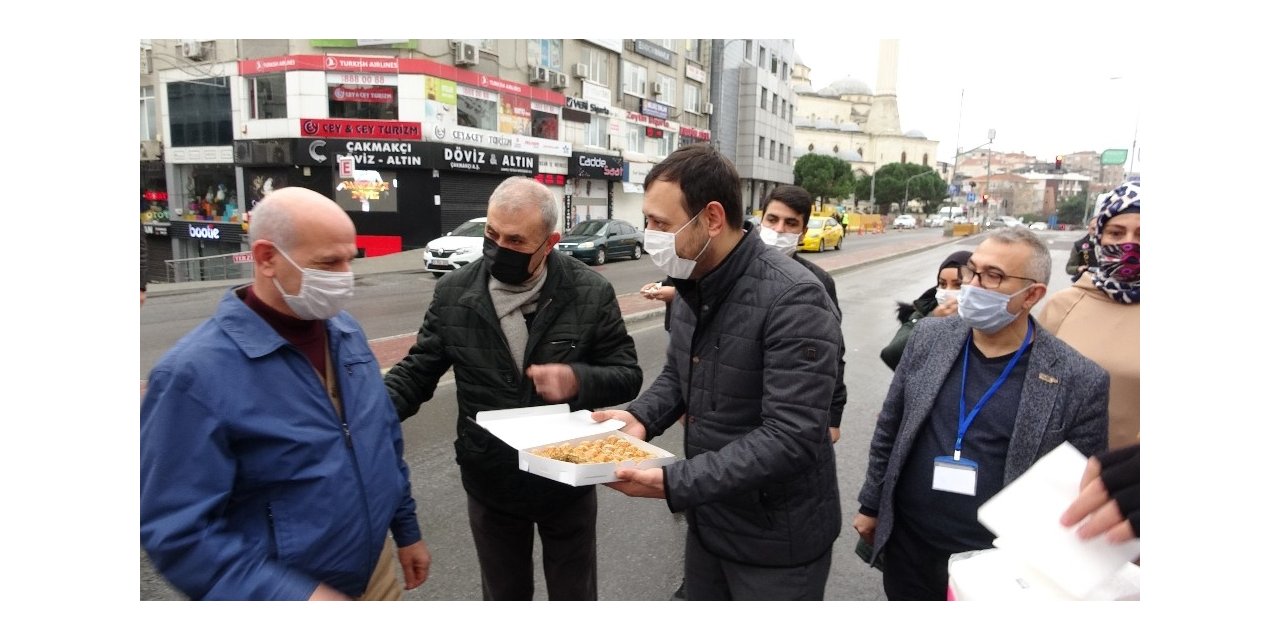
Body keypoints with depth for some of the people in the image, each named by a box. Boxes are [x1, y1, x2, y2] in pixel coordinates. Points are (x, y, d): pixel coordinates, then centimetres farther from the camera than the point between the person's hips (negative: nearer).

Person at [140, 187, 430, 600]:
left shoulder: (345, 330, -1)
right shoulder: (196, 372, -21)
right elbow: (177, 532, -21)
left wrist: (406, 528, 12)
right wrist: (298, 595, -27)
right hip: (287, 590, -5)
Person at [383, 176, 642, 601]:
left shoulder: (591, 292, -14)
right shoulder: (453, 293, -9)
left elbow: (627, 375, -7)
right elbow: (417, 371, 0)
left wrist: (578, 379, -28)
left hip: (568, 483, -1)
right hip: (490, 486, 2)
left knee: (574, 595, 20)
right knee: (503, 595, 24)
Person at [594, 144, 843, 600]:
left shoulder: (794, 300, -25)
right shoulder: (690, 285, 1)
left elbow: (792, 438, -30)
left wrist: (674, 483, -31)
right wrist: (641, 417, -6)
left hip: (777, 541, -7)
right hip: (706, 522, 7)